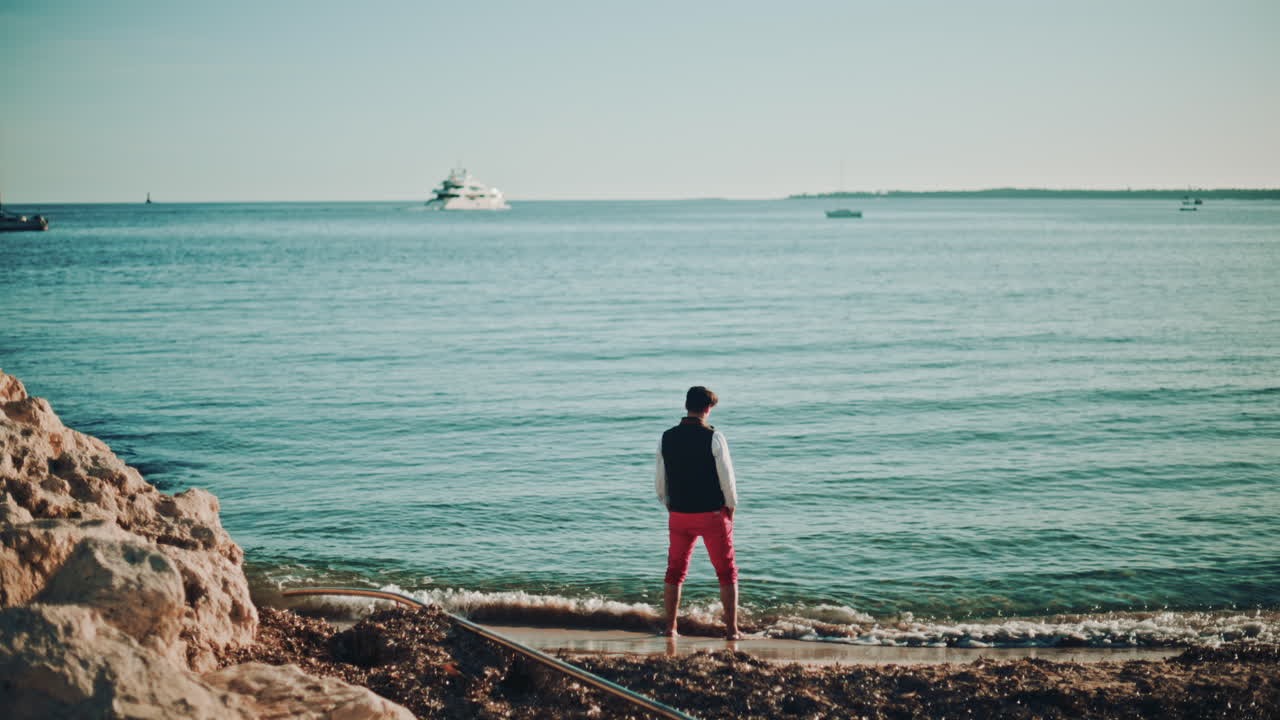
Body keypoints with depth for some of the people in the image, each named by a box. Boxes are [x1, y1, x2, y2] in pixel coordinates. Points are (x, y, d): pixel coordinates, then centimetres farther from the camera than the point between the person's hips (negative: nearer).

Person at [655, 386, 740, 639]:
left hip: (679, 514, 3)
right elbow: (727, 477, -10)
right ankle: (731, 629, 6)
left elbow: (661, 481, 5)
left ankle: (669, 627, 18)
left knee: (675, 571, 16)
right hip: (713, 514, -3)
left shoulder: (667, 438, -1)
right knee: (727, 572, 8)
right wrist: (731, 508, 3)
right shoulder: (714, 438, -13)